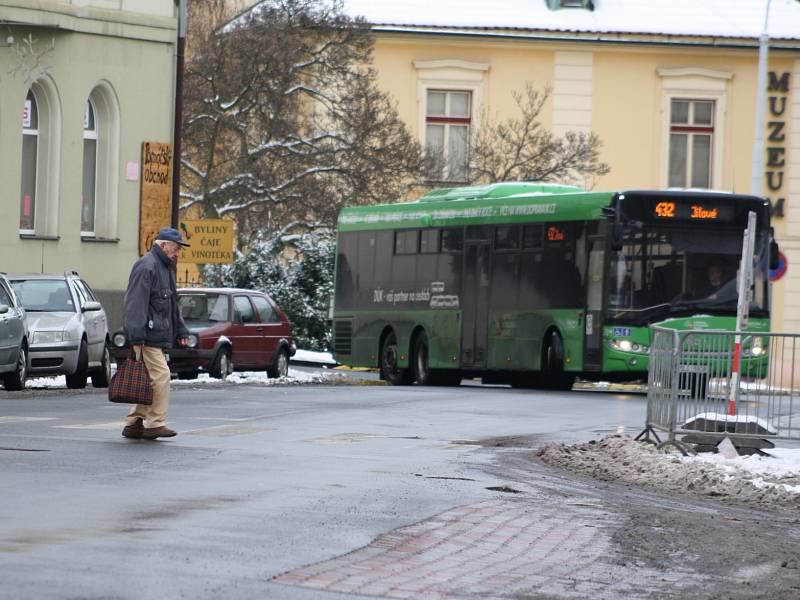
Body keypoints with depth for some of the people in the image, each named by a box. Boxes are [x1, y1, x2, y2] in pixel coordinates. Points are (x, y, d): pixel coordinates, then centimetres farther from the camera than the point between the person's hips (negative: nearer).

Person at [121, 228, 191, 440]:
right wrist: (137, 336, -24)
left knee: (149, 380, 10)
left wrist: (181, 330, 23)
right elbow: (136, 303, -19)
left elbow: (172, 305, 30)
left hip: (158, 336, 10)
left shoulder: (166, 268, 21)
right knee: (160, 376, -12)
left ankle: (133, 423, 14)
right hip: (148, 335, -10)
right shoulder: (146, 267, -12)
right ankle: (155, 423, -8)